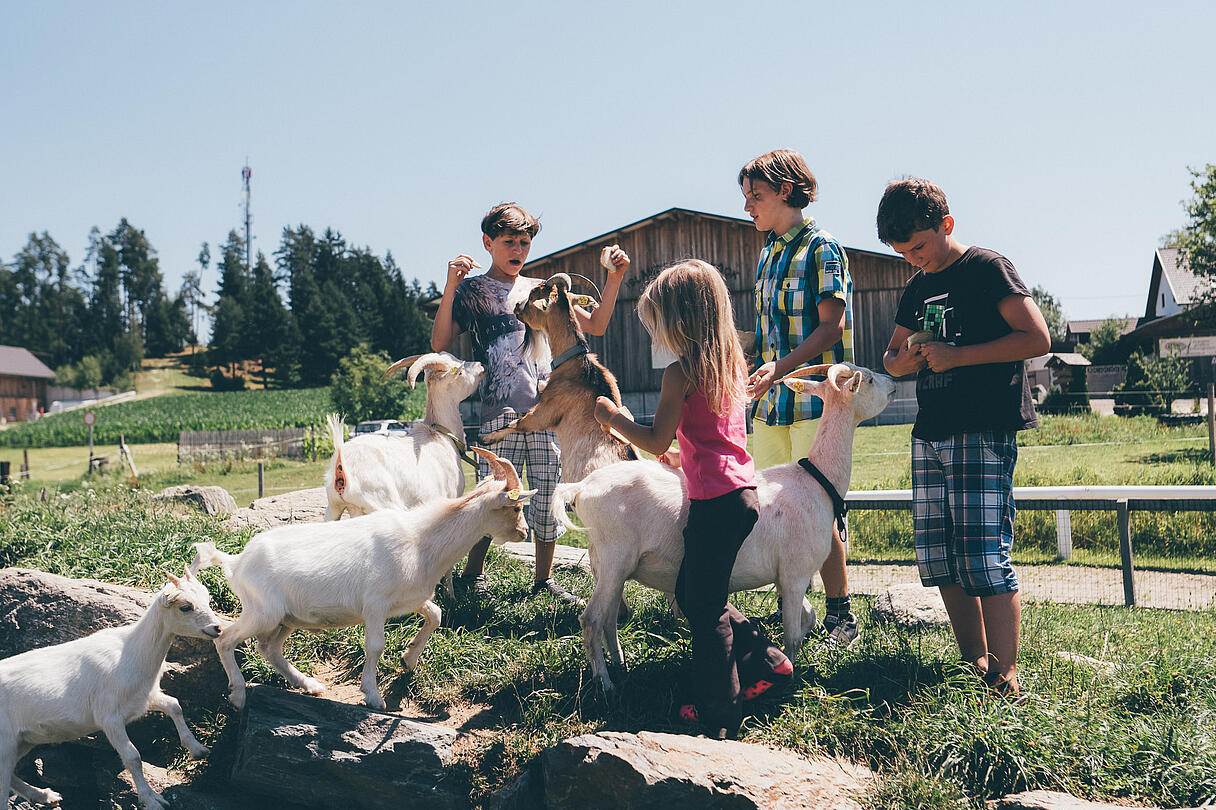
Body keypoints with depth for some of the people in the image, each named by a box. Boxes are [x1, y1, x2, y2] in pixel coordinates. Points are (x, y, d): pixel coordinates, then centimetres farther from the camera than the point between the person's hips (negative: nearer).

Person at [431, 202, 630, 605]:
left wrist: (614, 279, 6)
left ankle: (544, 578, 14)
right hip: (500, 411, -3)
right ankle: (472, 575, 11)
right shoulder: (472, 290, 8)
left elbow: (595, 326, 18)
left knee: (549, 494, 3)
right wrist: (450, 286, -14)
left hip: (547, 407, 4)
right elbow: (440, 343, -4)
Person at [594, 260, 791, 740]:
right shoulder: (732, 363, 11)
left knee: (705, 608, 3)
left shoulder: (680, 372, -14)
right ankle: (765, 662, 25)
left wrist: (613, 417, 1)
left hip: (715, 500, -8)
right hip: (743, 490, 8)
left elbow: (656, 442, -12)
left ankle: (719, 713, 11)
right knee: (690, 592, 21)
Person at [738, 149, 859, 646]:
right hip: (770, 400, 8)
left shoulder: (820, 248, -5)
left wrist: (780, 367, -24)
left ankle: (840, 615, 2)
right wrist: (759, 377, 21)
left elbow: (831, 326, -14)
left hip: (812, 398, -7)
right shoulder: (769, 252, 19)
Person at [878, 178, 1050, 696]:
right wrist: (906, 358, 4)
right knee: (937, 559, 6)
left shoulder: (987, 268, -3)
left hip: (984, 434, -8)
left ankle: (1005, 681, -7)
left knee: (983, 557, -12)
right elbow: (893, 358, 28)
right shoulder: (917, 288, 19)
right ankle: (973, 665, 16)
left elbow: (1037, 338, -11)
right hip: (929, 437, 8)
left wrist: (957, 355, -14)